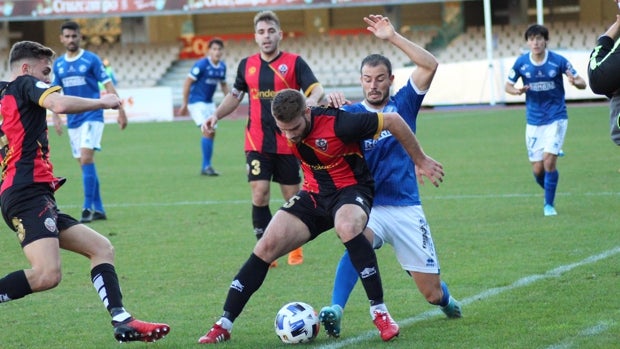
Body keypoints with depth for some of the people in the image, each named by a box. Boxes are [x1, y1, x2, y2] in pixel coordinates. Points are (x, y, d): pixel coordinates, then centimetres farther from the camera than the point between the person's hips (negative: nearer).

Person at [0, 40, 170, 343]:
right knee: (47, 275, -27)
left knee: (101, 248, 12)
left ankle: (121, 321, 2)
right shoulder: (25, 85, 1)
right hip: (29, 193, -11)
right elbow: (60, 104, -20)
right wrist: (102, 102, -5)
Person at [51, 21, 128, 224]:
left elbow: (108, 86, -4)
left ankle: (88, 208, -18)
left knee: (86, 159, -18)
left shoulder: (91, 60, -4)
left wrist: (120, 111, -9)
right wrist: (55, 116, 0)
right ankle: (98, 209, 14)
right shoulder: (58, 64, 9)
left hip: (92, 117, -5)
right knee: (85, 163, 7)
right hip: (73, 121, 5)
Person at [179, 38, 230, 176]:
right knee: (208, 130, -18)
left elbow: (223, 84, 19)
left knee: (211, 133, 6)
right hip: (197, 102, -7)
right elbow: (188, 82, -13)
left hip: (209, 102, 7)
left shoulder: (222, 66, 3)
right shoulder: (202, 65, -16)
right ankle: (206, 166, -14)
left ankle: (205, 167, 14)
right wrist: (184, 104, -12)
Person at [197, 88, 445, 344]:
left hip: (351, 189, -5)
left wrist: (421, 161, -9)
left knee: (346, 227, -39)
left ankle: (380, 313, -27)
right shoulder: (283, 128, -11)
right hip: (313, 195, 5)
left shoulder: (338, 124, -29)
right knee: (267, 246, -10)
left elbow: (393, 120, -18)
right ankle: (223, 325, -3)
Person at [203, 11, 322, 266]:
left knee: (292, 197, 6)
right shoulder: (247, 65, 7)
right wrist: (216, 115, 5)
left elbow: (317, 88, -13)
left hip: (288, 143, -2)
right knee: (259, 195, -9)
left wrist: (312, 99, -36)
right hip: (257, 144, 2)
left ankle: (295, 248, 26)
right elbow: (235, 96, 20)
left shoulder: (294, 62, -3)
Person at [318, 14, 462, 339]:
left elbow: (430, 65, -10)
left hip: (406, 207, 1)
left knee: (432, 293, 3)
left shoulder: (404, 103, 3)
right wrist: (331, 104, -37)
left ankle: (445, 298, 40)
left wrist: (392, 37, -17)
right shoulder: (352, 113, 2)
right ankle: (335, 311, -43)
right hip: (368, 205, -1)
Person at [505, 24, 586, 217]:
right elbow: (508, 85, 7)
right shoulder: (521, 63, -5)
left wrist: (575, 82, -29)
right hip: (534, 121, 2)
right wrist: (517, 91, -17)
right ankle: (549, 191, 32)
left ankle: (549, 204, -2)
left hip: (556, 117, -2)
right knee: (537, 169, 1)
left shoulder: (558, 61, -10)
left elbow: (582, 83, -5)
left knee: (549, 160, -17)